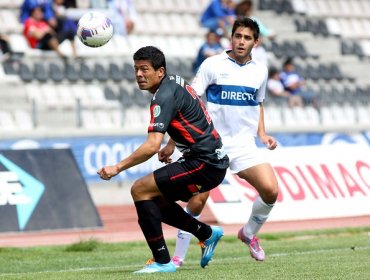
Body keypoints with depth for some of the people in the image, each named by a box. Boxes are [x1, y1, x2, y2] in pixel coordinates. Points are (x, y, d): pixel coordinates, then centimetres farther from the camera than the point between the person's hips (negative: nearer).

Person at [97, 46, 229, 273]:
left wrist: (118, 168, -23)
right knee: (155, 199, 16)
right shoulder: (175, 82, 12)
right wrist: (171, 145, 25)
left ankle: (162, 261, -12)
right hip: (214, 161, 10)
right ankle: (207, 234, 24)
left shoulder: (164, 97, -17)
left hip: (204, 164, -10)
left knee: (140, 191, -13)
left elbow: (152, 146, -26)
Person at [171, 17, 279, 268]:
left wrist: (262, 134, 10)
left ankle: (249, 233, 14)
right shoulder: (213, 65, -5)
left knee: (271, 190, -14)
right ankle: (178, 257, 6)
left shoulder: (260, 70, 8)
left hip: (245, 144, 3)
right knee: (196, 202, -10)